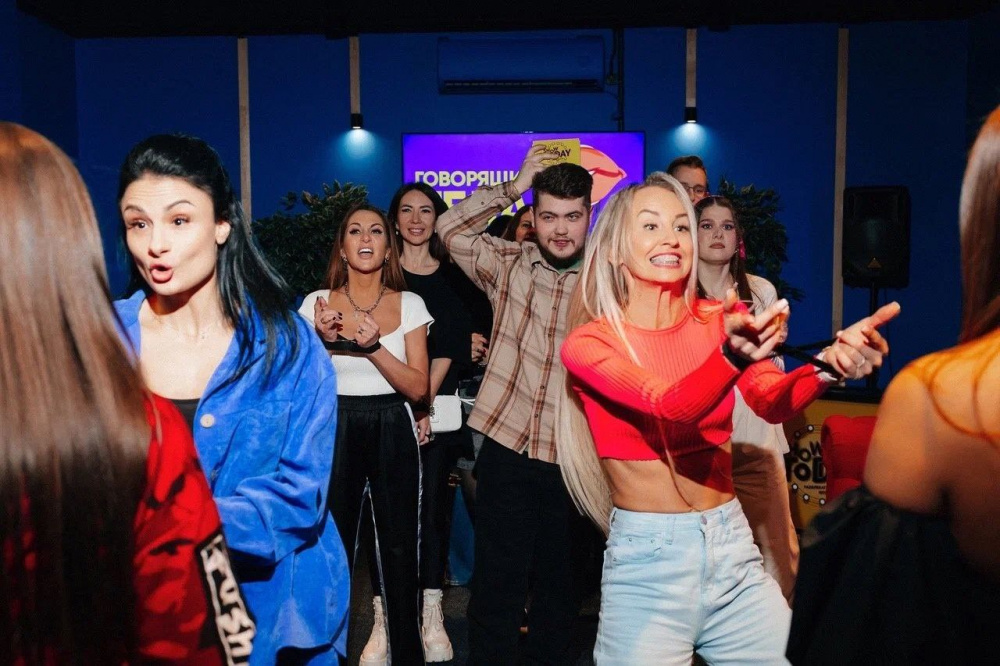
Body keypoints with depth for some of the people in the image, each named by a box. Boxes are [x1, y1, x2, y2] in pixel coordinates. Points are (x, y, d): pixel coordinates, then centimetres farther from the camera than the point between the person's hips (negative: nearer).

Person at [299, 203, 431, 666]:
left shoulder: (409, 304, 3)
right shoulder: (318, 303, 2)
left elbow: (418, 388, -4)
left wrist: (374, 346, -17)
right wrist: (324, 343, -15)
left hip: (393, 433, 0)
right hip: (335, 431, 0)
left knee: (398, 549, 3)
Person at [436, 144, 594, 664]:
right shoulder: (508, 265, 3)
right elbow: (451, 229, -4)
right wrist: (513, 187, -5)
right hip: (507, 449, 0)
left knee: (561, 580, 17)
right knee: (497, 581, 8)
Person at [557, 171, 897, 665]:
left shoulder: (720, 319, 3)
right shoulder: (588, 344, -8)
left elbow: (772, 401, -13)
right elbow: (669, 407, -24)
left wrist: (829, 364, -34)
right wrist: (731, 356, -43)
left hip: (732, 548, 4)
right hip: (646, 559, -3)